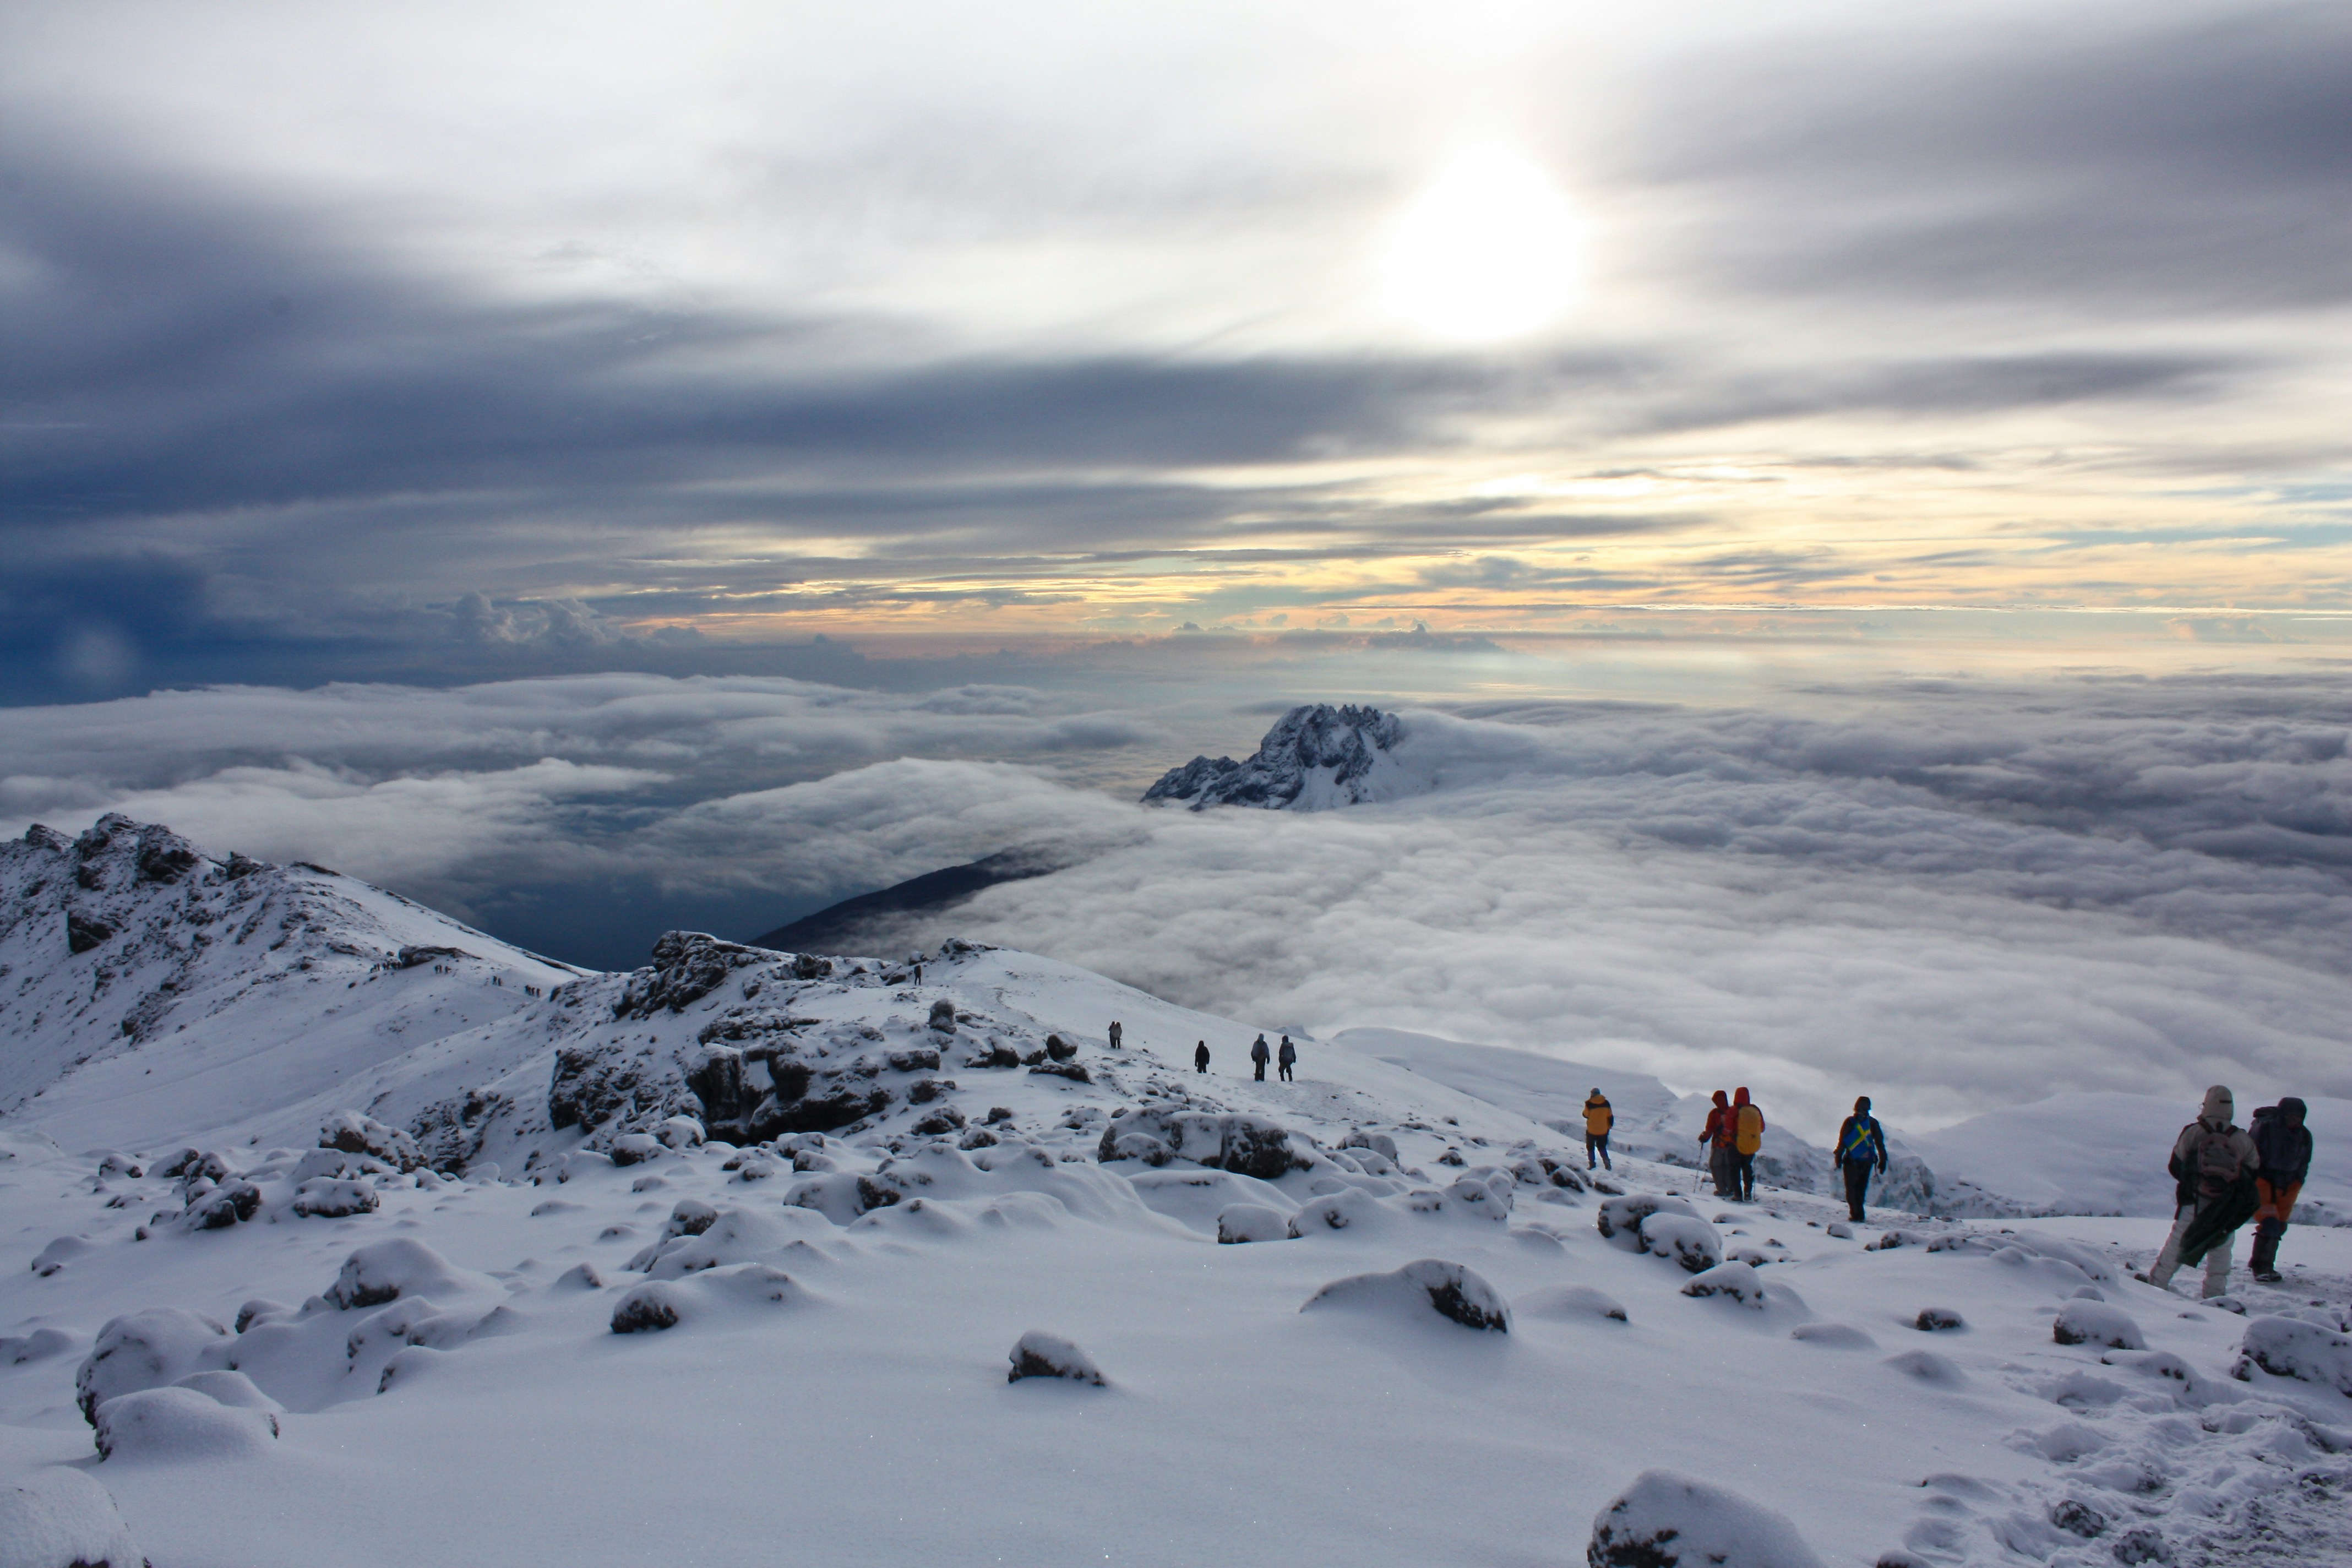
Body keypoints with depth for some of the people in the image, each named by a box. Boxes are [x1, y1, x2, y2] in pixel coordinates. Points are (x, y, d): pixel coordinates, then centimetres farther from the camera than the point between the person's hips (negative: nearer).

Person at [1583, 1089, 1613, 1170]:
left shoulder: (1589, 1104, -16)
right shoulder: (1606, 1103, -4)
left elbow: (1586, 1115, -3)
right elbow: (1610, 1116, 3)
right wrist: (1610, 1125, 15)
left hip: (1591, 1130, -3)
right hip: (1603, 1130, 4)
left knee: (1590, 1147, 12)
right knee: (1602, 1147, 18)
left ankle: (1592, 1165, 7)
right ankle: (1607, 1164, 0)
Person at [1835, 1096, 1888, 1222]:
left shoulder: (1850, 1122, -5)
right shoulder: (1873, 1122, 3)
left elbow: (1842, 1141, -6)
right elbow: (1880, 1142, 4)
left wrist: (1839, 1159, -2)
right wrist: (1883, 1161, 10)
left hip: (1852, 1160, -3)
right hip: (1867, 1161, 3)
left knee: (1851, 1188, 5)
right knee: (1861, 1188, 16)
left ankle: (1856, 1214, -7)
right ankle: (1859, 1215, 17)